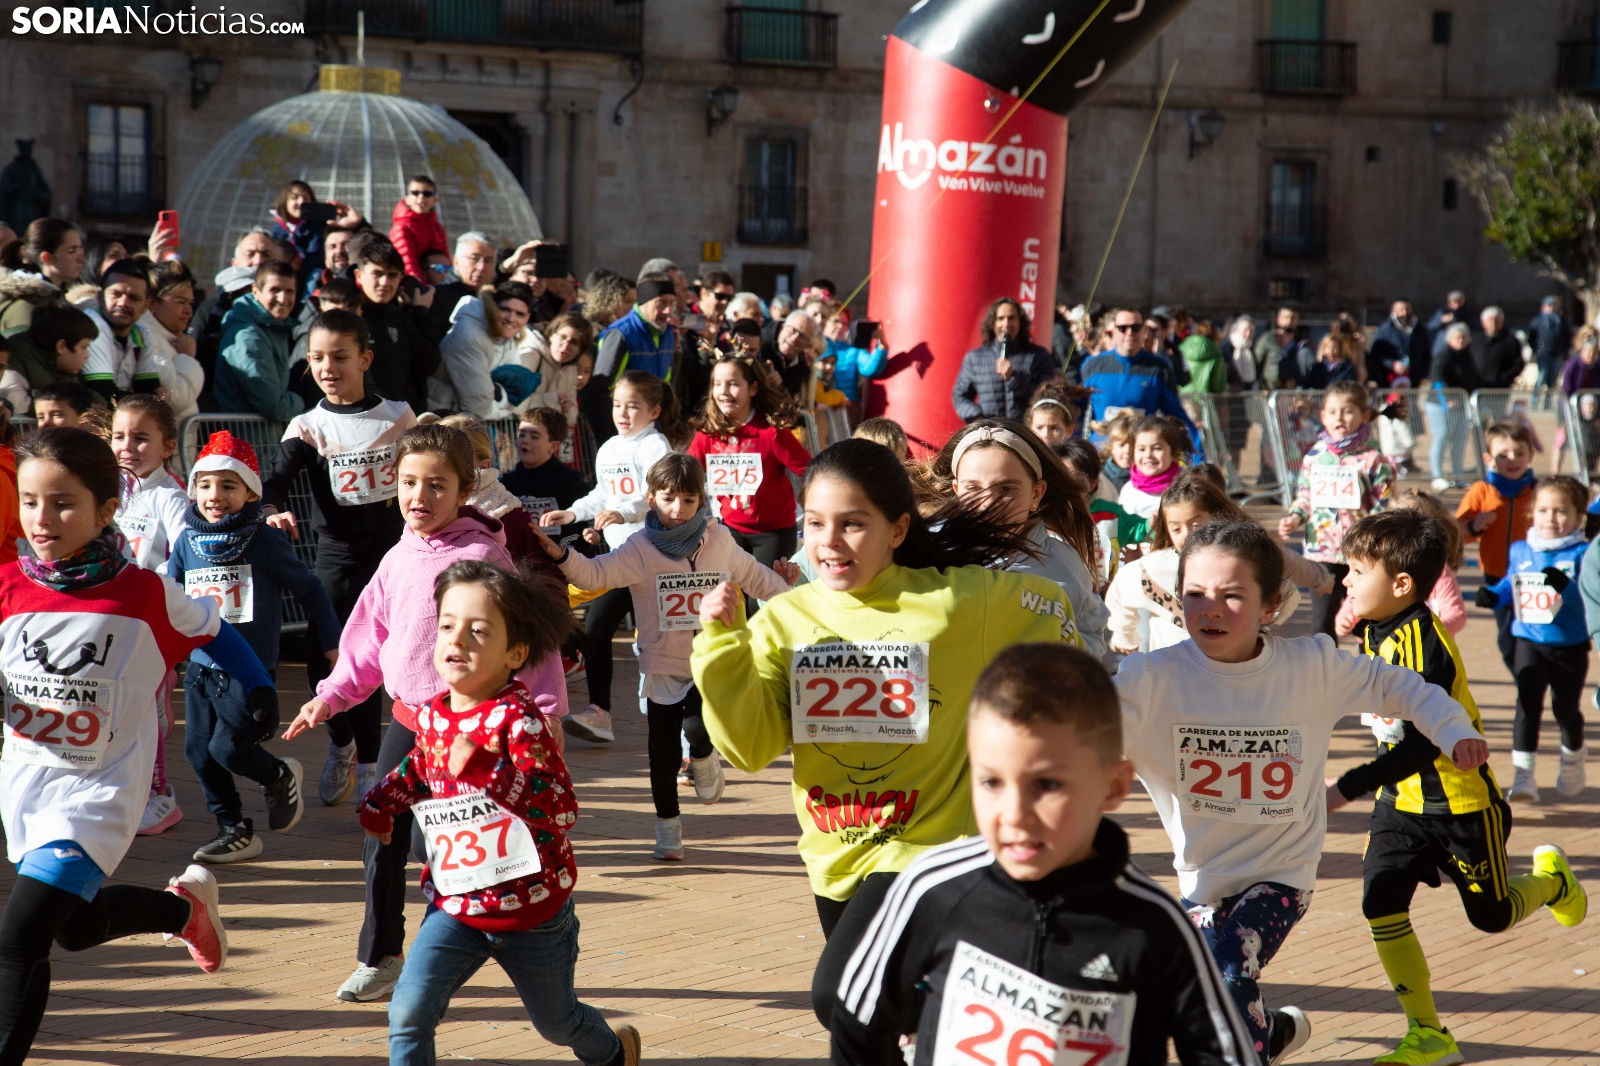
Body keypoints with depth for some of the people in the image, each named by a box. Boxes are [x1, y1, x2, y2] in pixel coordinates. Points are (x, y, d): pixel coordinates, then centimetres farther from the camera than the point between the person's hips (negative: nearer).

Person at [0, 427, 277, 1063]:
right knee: (75, 926, 25)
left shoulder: (145, 595, -12)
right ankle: (185, 905, 49)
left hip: (95, 795, -5)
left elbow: (213, 630, 7)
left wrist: (258, 688, 0)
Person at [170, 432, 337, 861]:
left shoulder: (265, 540, -8)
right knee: (198, 749, 6)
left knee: (228, 748, -11)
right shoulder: (187, 541, 4)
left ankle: (281, 777, 20)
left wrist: (332, 643, 2)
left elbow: (309, 590, -1)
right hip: (200, 666, 5)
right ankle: (233, 830, 21)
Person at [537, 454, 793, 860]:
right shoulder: (641, 549, -8)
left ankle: (703, 760, 14)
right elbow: (595, 574, -19)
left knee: (699, 727, -22)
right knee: (664, 752, 5)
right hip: (662, 668, 0)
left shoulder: (719, 541, 1)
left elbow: (751, 574, 19)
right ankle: (667, 826, 22)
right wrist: (560, 555, -36)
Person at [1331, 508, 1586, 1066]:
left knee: (1492, 915, 10)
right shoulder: (1377, 635, 1)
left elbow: (1423, 745, -32)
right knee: (1380, 904, -8)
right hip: (1401, 802, 7)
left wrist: (1347, 789, -35)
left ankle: (1551, 879, 44)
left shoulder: (1424, 643, -27)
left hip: (1460, 804, -7)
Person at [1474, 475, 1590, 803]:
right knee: (1528, 703, -13)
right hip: (1528, 640, 2)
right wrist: (1493, 595, -2)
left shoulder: (1581, 554, -9)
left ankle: (1573, 757, 41)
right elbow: (1511, 585, 18)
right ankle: (1523, 774, -14)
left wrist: (1565, 586, -37)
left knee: (1565, 707, 12)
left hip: (1571, 644, -2)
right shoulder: (1520, 551, 5)